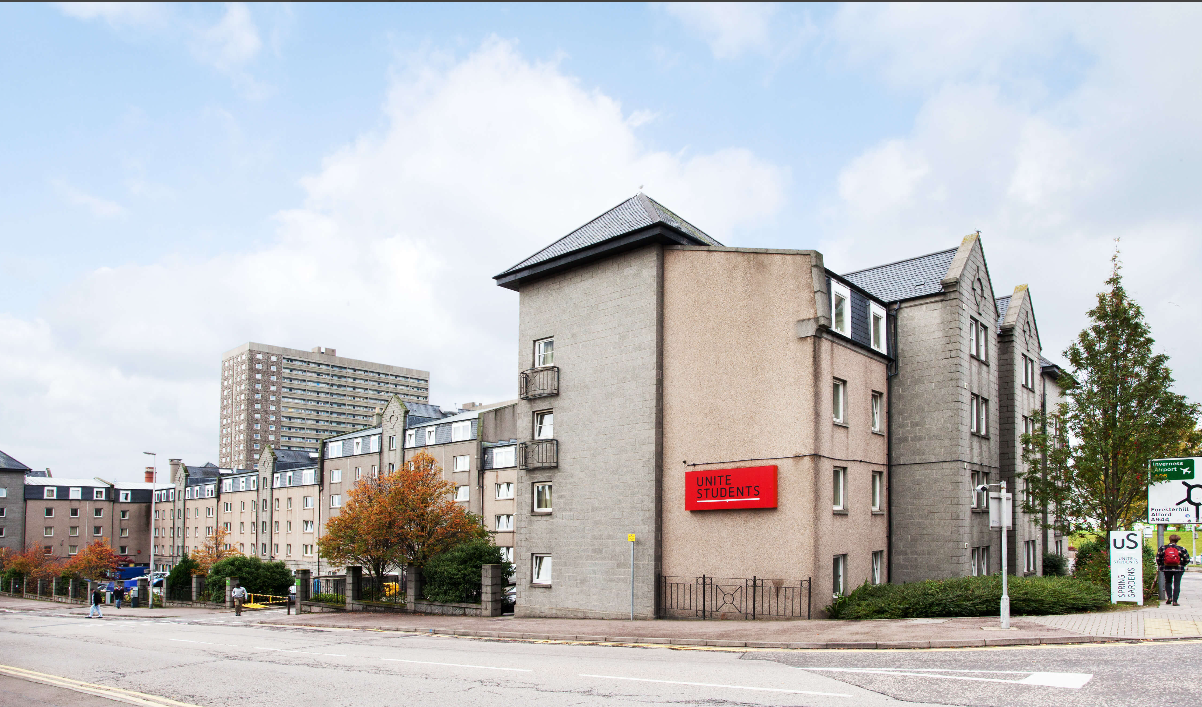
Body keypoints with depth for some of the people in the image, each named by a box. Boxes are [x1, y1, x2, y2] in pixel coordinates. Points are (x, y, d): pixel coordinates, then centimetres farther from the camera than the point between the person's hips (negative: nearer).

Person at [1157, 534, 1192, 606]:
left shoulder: (1163, 548, -1)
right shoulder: (1181, 549, -4)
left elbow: (1158, 558, -1)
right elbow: (1187, 559, -2)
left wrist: (1161, 566, 11)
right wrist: (1182, 565, 12)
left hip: (1166, 568, 1)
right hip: (1178, 569, -1)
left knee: (1168, 583, 20)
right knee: (1177, 584, 3)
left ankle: (1169, 597, 6)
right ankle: (1174, 601, -2)